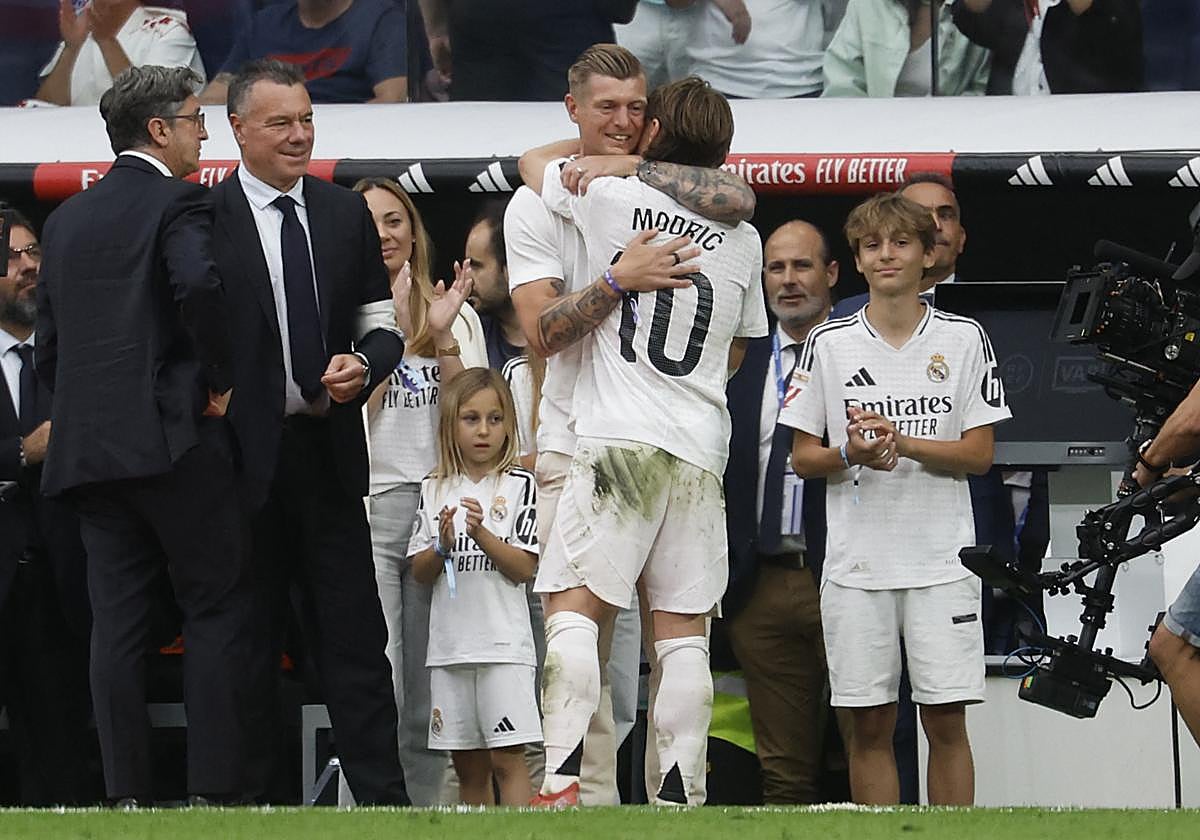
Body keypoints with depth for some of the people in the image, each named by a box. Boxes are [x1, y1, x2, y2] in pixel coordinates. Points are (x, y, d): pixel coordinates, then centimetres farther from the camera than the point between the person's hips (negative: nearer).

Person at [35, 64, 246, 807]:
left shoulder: (68, 218, 16)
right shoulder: (179, 203, -5)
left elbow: (48, 344, 16)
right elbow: (198, 285, -25)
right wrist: (224, 379, -12)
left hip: (88, 446, 6)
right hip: (175, 438, -6)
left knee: (118, 621, 4)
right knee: (217, 608, -1)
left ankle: (129, 793, 1)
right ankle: (215, 788, -7)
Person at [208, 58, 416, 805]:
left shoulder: (347, 214, 11)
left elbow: (382, 321, 13)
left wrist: (364, 364, -7)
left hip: (330, 450, 3)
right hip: (244, 454, -3)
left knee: (355, 632, 3)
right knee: (250, 639, 4)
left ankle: (382, 793, 3)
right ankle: (250, 796, 9)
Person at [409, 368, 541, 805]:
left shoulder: (518, 484, -1)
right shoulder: (436, 489, 10)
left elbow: (524, 568, -6)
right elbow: (420, 572, 9)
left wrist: (481, 534, -18)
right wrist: (443, 545, -10)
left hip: (503, 642, -4)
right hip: (450, 645, 4)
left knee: (507, 757, -10)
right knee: (468, 765, 9)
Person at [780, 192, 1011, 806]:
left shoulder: (964, 339, 5)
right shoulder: (829, 343, 7)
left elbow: (979, 455, 1)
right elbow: (803, 457, 8)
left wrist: (902, 442, -14)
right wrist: (851, 454, -13)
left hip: (942, 562, -1)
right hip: (856, 563, 1)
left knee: (946, 721, -4)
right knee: (869, 723, 2)